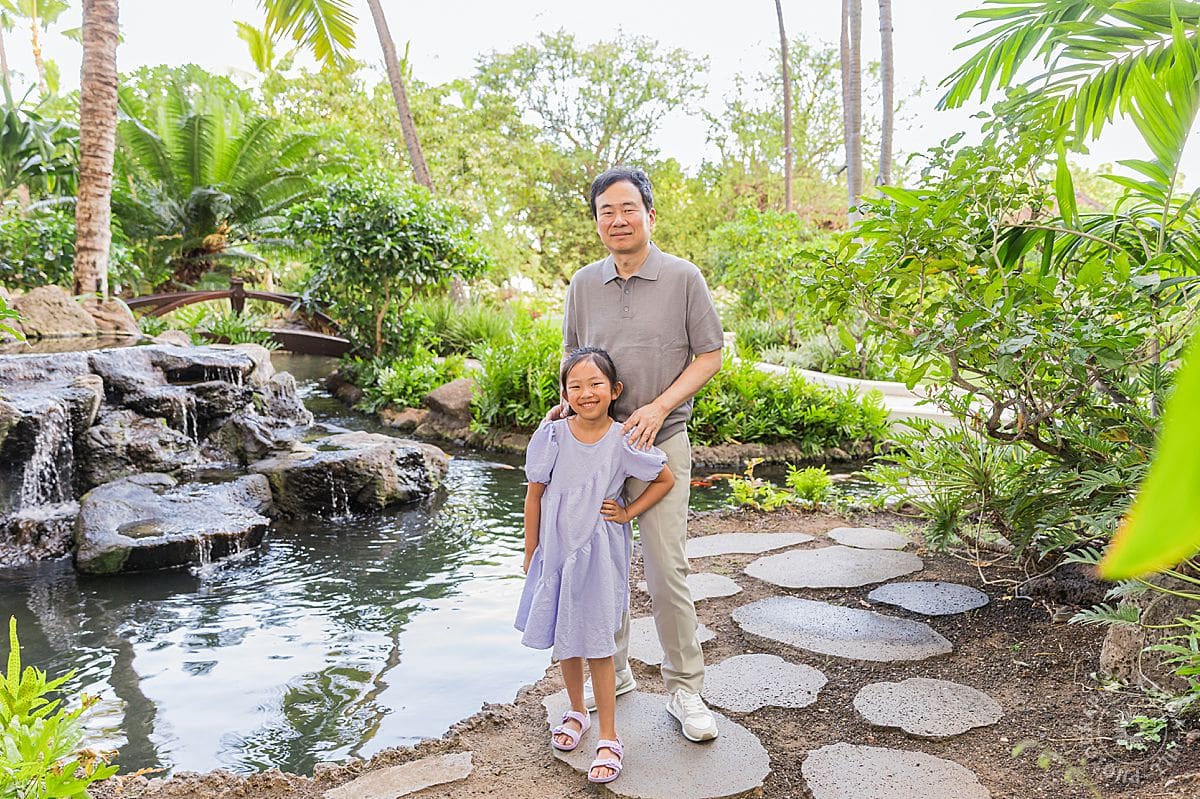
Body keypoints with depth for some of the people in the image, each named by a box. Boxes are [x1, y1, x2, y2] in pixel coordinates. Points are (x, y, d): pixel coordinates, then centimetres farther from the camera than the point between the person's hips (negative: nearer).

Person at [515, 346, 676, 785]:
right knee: (563, 639, 16)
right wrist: (531, 552, 4)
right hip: (556, 550, 3)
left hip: (599, 554, -2)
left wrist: (629, 512, -6)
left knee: (596, 645, 2)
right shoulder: (552, 436, -10)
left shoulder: (623, 441, -14)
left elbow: (666, 479, 1)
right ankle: (577, 711, 40)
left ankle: (609, 737, 18)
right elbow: (535, 494, 0)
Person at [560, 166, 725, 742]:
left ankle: (685, 689, 12)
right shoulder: (583, 285, 7)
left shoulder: (683, 278, -4)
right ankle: (612, 673, 29)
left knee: (666, 571, -4)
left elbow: (710, 356, -2)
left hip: (660, 442, -4)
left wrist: (659, 407, -14)